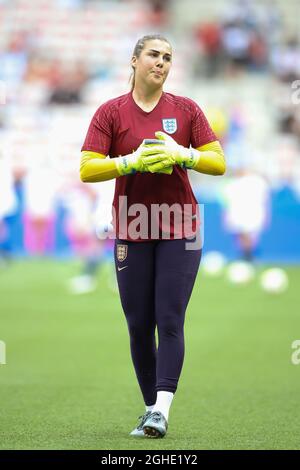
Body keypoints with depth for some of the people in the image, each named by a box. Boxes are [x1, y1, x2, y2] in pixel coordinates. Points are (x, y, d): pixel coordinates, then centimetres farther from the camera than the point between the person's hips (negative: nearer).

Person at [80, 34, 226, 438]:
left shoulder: (186, 110, 4)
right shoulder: (111, 112, 2)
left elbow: (219, 163, 2)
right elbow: (86, 170, -4)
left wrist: (183, 154, -16)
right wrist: (132, 162, -18)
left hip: (179, 232, -1)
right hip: (131, 234, 1)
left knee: (170, 322, -10)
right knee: (139, 326, 3)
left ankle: (160, 412, -14)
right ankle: (151, 408, 12)